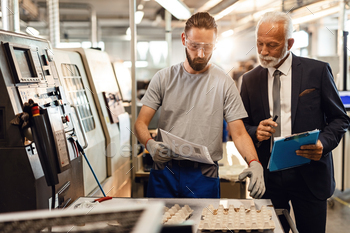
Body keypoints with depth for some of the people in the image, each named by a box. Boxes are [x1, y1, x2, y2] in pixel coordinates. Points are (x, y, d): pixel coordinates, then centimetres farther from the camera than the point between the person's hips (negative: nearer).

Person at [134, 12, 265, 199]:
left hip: (204, 177, -1)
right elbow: (141, 122, 1)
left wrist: (254, 163, -22)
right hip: (164, 172, 1)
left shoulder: (224, 83, -1)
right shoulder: (164, 78, 3)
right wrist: (150, 144, -21)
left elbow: (239, 133, -4)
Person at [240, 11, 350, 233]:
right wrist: (255, 132, -13)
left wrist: (323, 143, -17)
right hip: (267, 175, 2)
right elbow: (243, 125, 10)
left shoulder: (317, 71, -2)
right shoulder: (250, 79, 6)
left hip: (309, 174, -2)